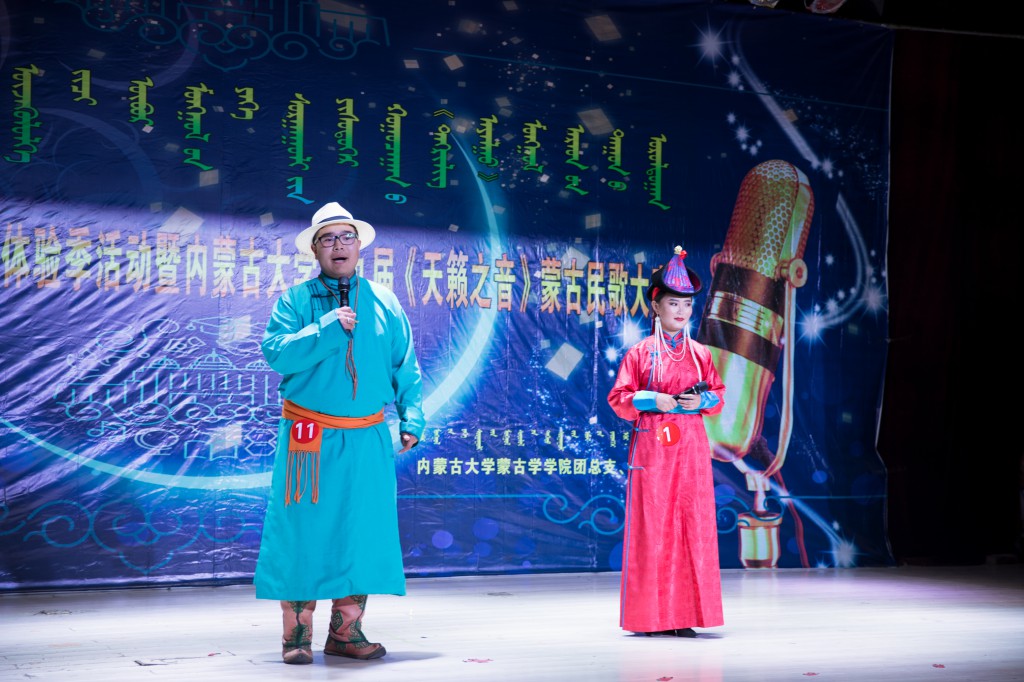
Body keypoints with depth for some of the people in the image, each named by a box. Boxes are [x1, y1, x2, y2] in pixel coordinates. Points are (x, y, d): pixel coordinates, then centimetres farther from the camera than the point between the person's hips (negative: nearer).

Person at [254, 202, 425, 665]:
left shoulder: (384, 304, 12)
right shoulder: (294, 301, 3)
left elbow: (406, 367, 11)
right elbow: (276, 353, -11)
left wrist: (411, 417, 0)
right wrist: (327, 328, -15)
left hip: (368, 440, 3)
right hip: (308, 438, -3)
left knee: (362, 530, 4)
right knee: (302, 529, -2)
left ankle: (346, 631, 14)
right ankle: (297, 634, 6)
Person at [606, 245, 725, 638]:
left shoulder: (700, 354, 9)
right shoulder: (639, 353, 0)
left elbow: (719, 395, 13)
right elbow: (619, 399, -1)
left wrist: (701, 401, -8)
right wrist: (653, 400, -16)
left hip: (691, 449, 3)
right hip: (651, 447, -3)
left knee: (693, 526, 1)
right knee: (652, 528, -3)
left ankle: (684, 613, 7)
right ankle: (649, 616, 4)